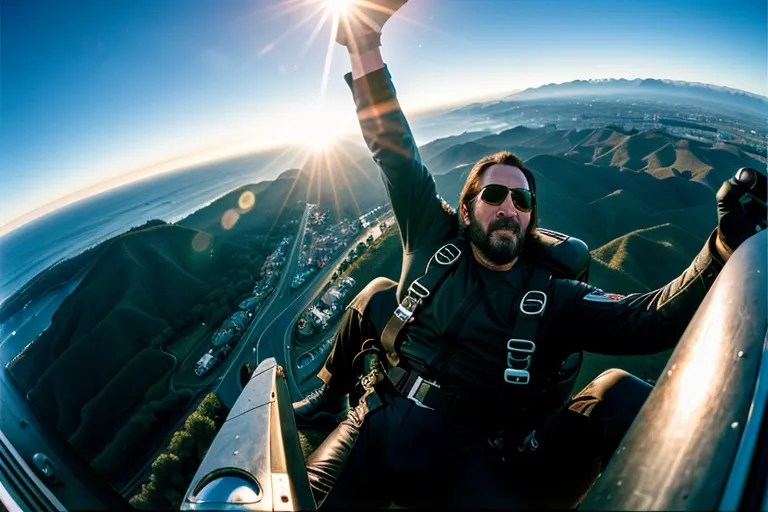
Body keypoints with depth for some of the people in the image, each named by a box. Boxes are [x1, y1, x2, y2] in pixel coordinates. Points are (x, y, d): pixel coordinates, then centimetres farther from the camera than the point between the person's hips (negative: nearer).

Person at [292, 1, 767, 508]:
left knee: (622, 394, -19)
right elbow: (394, 148, -1)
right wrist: (365, 41, -6)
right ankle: (329, 396, 17)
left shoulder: (553, 298, 2)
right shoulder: (437, 241, 2)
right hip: (378, 432, 3)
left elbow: (656, 318, -9)